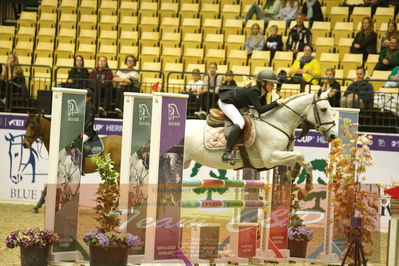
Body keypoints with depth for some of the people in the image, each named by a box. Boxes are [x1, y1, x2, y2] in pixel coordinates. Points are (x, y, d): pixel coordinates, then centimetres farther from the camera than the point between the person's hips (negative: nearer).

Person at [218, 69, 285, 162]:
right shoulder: (253, 91, -26)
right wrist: (276, 103, -31)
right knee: (240, 122, -29)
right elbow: (260, 110, -31)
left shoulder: (258, 90, 1)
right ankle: (226, 153, -35)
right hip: (225, 101, -11)